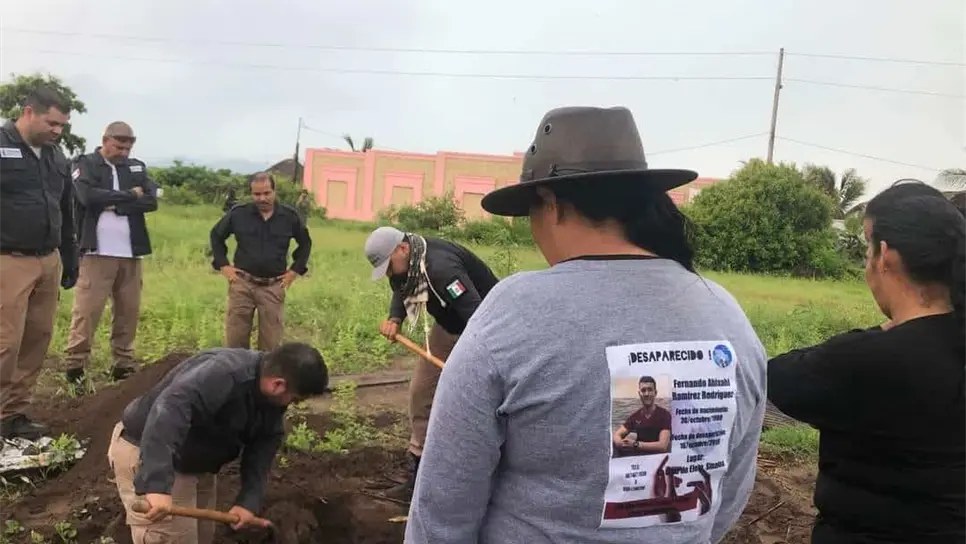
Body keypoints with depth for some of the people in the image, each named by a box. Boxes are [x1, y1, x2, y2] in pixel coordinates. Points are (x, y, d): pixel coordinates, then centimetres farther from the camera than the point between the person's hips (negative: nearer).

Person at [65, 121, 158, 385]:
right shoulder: (85, 164, 3)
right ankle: (75, 364, 4)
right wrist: (129, 196, -7)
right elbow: (89, 196, -16)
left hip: (131, 253, 4)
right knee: (87, 309, -5)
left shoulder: (137, 167, 14)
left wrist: (113, 205, -11)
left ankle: (124, 363, 15)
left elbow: (151, 201, -1)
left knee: (129, 310, 7)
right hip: (98, 252, -4)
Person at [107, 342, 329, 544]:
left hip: (195, 461, 9)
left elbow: (262, 450, -2)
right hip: (144, 454, -9)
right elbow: (167, 413, -49)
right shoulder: (222, 374, -37)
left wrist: (250, 501, -15)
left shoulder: (272, 401, -6)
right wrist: (157, 485, -55)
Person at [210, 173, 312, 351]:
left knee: (271, 342, 5)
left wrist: (295, 269, 6)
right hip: (242, 283, 0)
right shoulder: (238, 213, -3)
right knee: (235, 339, 6)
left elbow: (305, 243, 15)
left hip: (273, 287, 0)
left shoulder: (289, 216, -1)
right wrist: (223, 265, 4)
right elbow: (216, 236, 13)